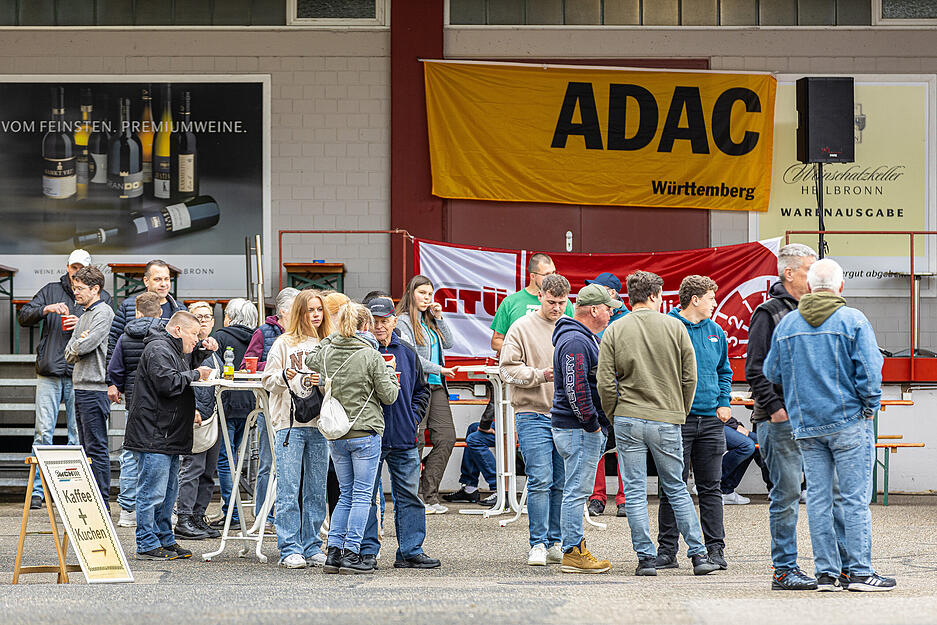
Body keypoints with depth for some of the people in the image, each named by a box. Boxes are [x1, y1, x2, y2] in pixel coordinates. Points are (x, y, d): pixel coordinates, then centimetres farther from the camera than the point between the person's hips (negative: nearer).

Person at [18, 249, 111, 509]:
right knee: (43, 432, -2)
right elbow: (24, 317, 4)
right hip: (49, 371, 0)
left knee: (78, 435, 1)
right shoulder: (51, 291, 12)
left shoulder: (101, 298, 9)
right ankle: (37, 490, 1)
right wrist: (47, 309, -13)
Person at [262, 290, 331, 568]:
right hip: (290, 423, -3)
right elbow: (268, 381, 0)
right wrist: (285, 376, -19)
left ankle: (312, 548, 13)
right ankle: (290, 549, -2)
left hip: (319, 423, 4)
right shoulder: (284, 343, 1)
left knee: (316, 491, 7)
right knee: (289, 490, -5)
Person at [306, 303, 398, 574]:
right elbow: (388, 395, -7)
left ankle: (333, 552, 9)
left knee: (346, 494, 14)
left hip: (336, 436, 5)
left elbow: (310, 360, 27)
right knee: (362, 495, 0)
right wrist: (390, 373, 10)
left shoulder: (328, 353, 2)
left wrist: (333, 337, 24)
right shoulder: (371, 356, -12)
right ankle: (351, 554, -3)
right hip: (365, 432, -5)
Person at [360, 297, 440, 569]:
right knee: (367, 496, 0)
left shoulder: (407, 353, 10)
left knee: (409, 495, 6)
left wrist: (414, 417, 7)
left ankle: (411, 551, 12)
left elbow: (422, 390, 19)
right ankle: (367, 551, 7)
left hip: (404, 438, 4)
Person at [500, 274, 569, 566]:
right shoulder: (522, 328, 0)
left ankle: (556, 544, 12)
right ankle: (538, 545, -4)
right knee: (540, 481, -10)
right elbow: (508, 369, -5)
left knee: (562, 484, 5)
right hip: (533, 414, -4)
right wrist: (541, 374, -17)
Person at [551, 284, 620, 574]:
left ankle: (574, 549, 16)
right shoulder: (575, 341, -17)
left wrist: (600, 424, 19)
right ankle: (573, 553, -5)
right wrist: (592, 423, -18)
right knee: (577, 490, -8)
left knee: (576, 491, 12)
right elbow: (575, 389, -23)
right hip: (578, 428, -11)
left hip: (589, 428, 11)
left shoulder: (587, 338, 18)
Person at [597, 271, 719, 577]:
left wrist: (615, 415, 9)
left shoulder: (614, 331, -1)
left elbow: (605, 382, -4)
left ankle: (646, 558, 2)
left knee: (634, 493, 5)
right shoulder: (674, 327, -1)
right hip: (667, 420, 0)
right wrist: (680, 413, 14)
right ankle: (699, 555, 9)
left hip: (627, 420, 0)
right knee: (677, 490, 10)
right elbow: (690, 377, 1)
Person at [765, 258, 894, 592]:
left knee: (818, 498, 6)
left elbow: (771, 372, 13)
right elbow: (869, 371, -11)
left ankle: (826, 571, 6)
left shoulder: (787, 324, 7)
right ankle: (859, 571, -3)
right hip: (849, 422, -4)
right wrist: (870, 407, 3)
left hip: (806, 425, 4)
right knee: (855, 498, -2)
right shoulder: (853, 320, -6)